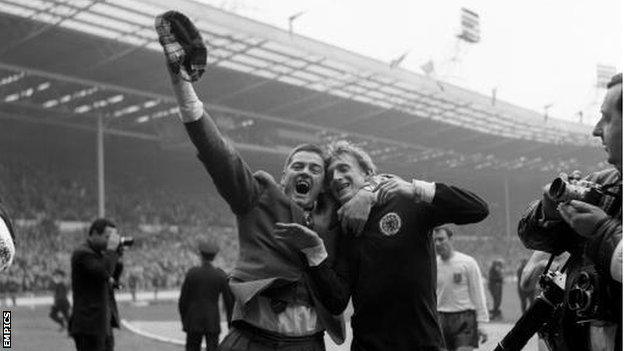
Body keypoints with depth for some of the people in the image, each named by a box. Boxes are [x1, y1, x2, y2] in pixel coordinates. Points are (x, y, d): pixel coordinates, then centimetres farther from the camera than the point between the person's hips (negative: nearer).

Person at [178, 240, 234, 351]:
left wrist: (184, 320, 12)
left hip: (194, 321, 0)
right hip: (212, 322, 0)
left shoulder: (191, 273, -6)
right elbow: (229, 300, -3)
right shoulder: (220, 275, -5)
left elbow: (183, 301, -2)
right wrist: (231, 323, 8)